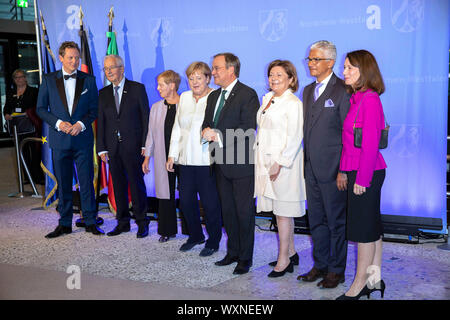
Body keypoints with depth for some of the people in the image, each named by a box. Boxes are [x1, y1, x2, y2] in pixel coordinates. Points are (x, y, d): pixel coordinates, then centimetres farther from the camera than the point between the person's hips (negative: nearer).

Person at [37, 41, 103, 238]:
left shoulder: (88, 80, 5)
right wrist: (58, 123, -10)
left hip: (83, 139, 0)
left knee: (87, 181, 1)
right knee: (63, 183, 7)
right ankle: (65, 224, 17)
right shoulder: (48, 80, 5)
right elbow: (41, 108, 5)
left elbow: (94, 108, 5)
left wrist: (81, 124, -11)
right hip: (59, 140, 1)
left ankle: (90, 222, 11)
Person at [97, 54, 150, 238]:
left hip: (133, 146, -4)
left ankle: (142, 223, 11)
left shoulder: (137, 88, 0)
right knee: (118, 185, 9)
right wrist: (102, 148, 3)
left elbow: (145, 117, -2)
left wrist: (145, 145, -8)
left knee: (137, 184, 1)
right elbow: (101, 122, 11)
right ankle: (123, 222, 20)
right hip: (112, 147, 4)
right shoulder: (103, 93, 11)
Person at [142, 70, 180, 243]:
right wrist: (147, 157, 13)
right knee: (165, 193, 8)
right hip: (163, 157, 4)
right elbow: (151, 134, 14)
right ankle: (167, 230, 20)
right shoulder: (156, 108, 9)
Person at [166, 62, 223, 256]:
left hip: (207, 160, -6)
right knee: (186, 200, 10)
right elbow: (177, 128, 17)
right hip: (186, 159, 6)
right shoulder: (184, 97, 14)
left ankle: (213, 241, 18)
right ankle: (195, 236, 30)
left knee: (210, 203, 1)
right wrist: (172, 154, 14)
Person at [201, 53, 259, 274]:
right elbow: (207, 123, 18)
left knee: (244, 212, 1)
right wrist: (207, 131, -6)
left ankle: (245, 258, 12)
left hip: (241, 163, -8)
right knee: (227, 210, 16)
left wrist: (218, 136, -20)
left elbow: (248, 130, -19)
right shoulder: (213, 96, 15)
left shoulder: (247, 95, -11)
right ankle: (233, 252, 29)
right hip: (221, 163, 8)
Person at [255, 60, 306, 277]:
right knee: (279, 209, 14)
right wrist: (261, 159, 14)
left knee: (283, 211, -2)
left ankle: (283, 259, 6)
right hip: (266, 161, 8)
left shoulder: (293, 103, -11)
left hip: (283, 162, -8)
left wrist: (279, 163, -19)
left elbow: (294, 138, -16)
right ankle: (291, 253, 26)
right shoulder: (267, 99, 14)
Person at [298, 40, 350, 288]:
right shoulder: (308, 90, 14)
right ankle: (320, 265, 29)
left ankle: (336, 270, 18)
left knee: (336, 221, 5)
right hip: (311, 168, 8)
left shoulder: (343, 91, -11)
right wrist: (306, 161, 13)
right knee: (316, 220, 16)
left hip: (332, 169, -7)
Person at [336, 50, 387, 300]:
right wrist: (344, 172, 13)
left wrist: (361, 179, -17)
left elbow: (370, 144, -18)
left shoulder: (370, 99, -15)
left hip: (367, 174, -9)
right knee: (372, 226, 15)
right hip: (357, 173, 9)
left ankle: (359, 285, 12)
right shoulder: (356, 98, 12)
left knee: (363, 228, 1)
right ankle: (375, 279, 26)